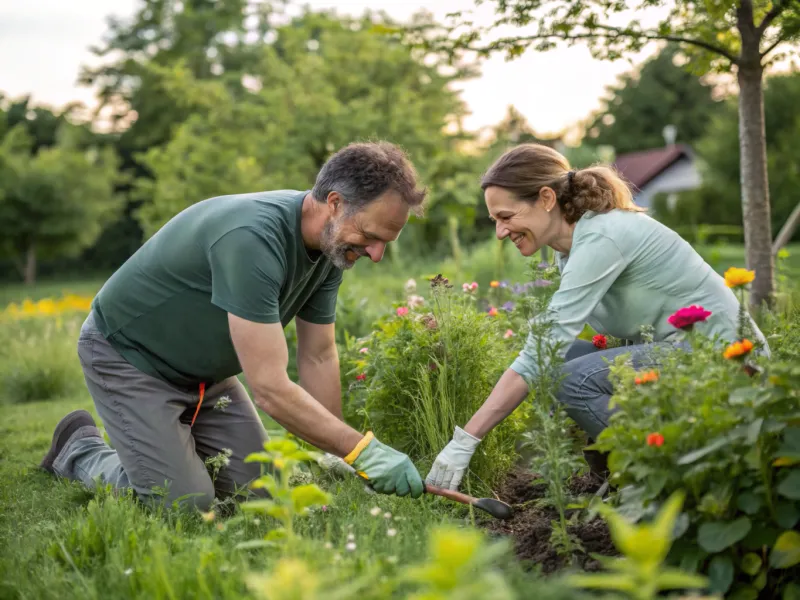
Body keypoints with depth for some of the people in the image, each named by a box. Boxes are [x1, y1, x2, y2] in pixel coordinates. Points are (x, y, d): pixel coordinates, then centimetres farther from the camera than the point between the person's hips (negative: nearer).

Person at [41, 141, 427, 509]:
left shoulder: (332, 243, -10)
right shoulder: (252, 238, -37)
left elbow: (318, 359, 0)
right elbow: (270, 388, -37)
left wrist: (336, 458, -3)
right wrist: (363, 451, -34)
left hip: (203, 368, 8)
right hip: (127, 355, -8)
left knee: (259, 490, 1)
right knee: (186, 505, -14)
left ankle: (164, 441, 25)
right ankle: (81, 451, 11)